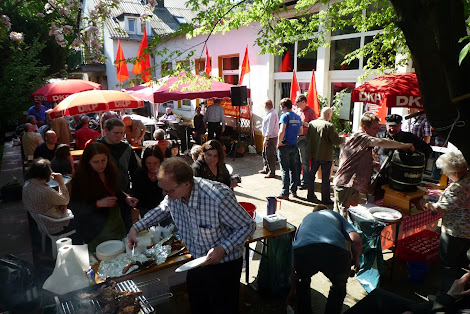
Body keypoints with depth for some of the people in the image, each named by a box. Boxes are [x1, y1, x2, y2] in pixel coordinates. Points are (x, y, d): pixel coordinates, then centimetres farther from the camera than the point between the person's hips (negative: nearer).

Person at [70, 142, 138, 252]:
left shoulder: (111, 171, 0)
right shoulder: (79, 180, -14)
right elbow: (75, 208, -14)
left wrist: (126, 198, -5)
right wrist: (98, 204, -26)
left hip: (117, 222, 5)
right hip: (96, 229, -5)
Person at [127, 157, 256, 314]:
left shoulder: (219, 197, -33)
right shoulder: (173, 194, -13)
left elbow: (248, 226, -21)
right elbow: (161, 210, 12)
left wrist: (223, 248, -31)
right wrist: (136, 227, 3)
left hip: (224, 264, -6)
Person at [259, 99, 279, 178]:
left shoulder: (272, 114, -21)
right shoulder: (270, 113, 12)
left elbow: (270, 128, -25)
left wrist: (266, 139, -24)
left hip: (271, 137, -11)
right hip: (268, 137, 11)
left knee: (270, 155, -2)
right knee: (265, 153, 20)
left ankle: (272, 172, 7)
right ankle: (266, 169, 34)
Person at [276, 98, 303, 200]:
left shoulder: (285, 116, -12)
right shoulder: (297, 117, 9)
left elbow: (282, 131, -23)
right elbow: (301, 132, 16)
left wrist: (279, 143, -14)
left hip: (285, 146, -6)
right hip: (294, 146, 7)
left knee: (285, 170, -2)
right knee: (293, 169, 14)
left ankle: (285, 193, 2)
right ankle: (294, 191, 23)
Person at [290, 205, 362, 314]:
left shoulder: (307, 217, 42)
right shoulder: (336, 215, 36)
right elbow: (356, 240, 17)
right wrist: (355, 260, 38)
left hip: (303, 251, 1)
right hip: (335, 250, -1)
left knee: (302, 282, 37)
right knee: (339, 286, 34)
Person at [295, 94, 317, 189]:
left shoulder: (310, 111, -5)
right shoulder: (297, 111, 15)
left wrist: (303, 123, -16)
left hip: (304, 138, -6)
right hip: (295, 138, 7)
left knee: (305, 162, 0)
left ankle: (305, 182, 8)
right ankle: (296, 180, 22)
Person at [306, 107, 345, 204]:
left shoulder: (311, 123, 0)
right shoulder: (329, 126, -18)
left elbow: (308, 138, 10)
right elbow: (336, 141, -16)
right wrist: (343, 138, 4)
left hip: (314, 154, 6)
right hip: (325, 155, -5)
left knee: (312, 174, 16)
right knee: (325, 178, 4)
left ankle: (310, 195, 25)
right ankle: (325, 199, 12)